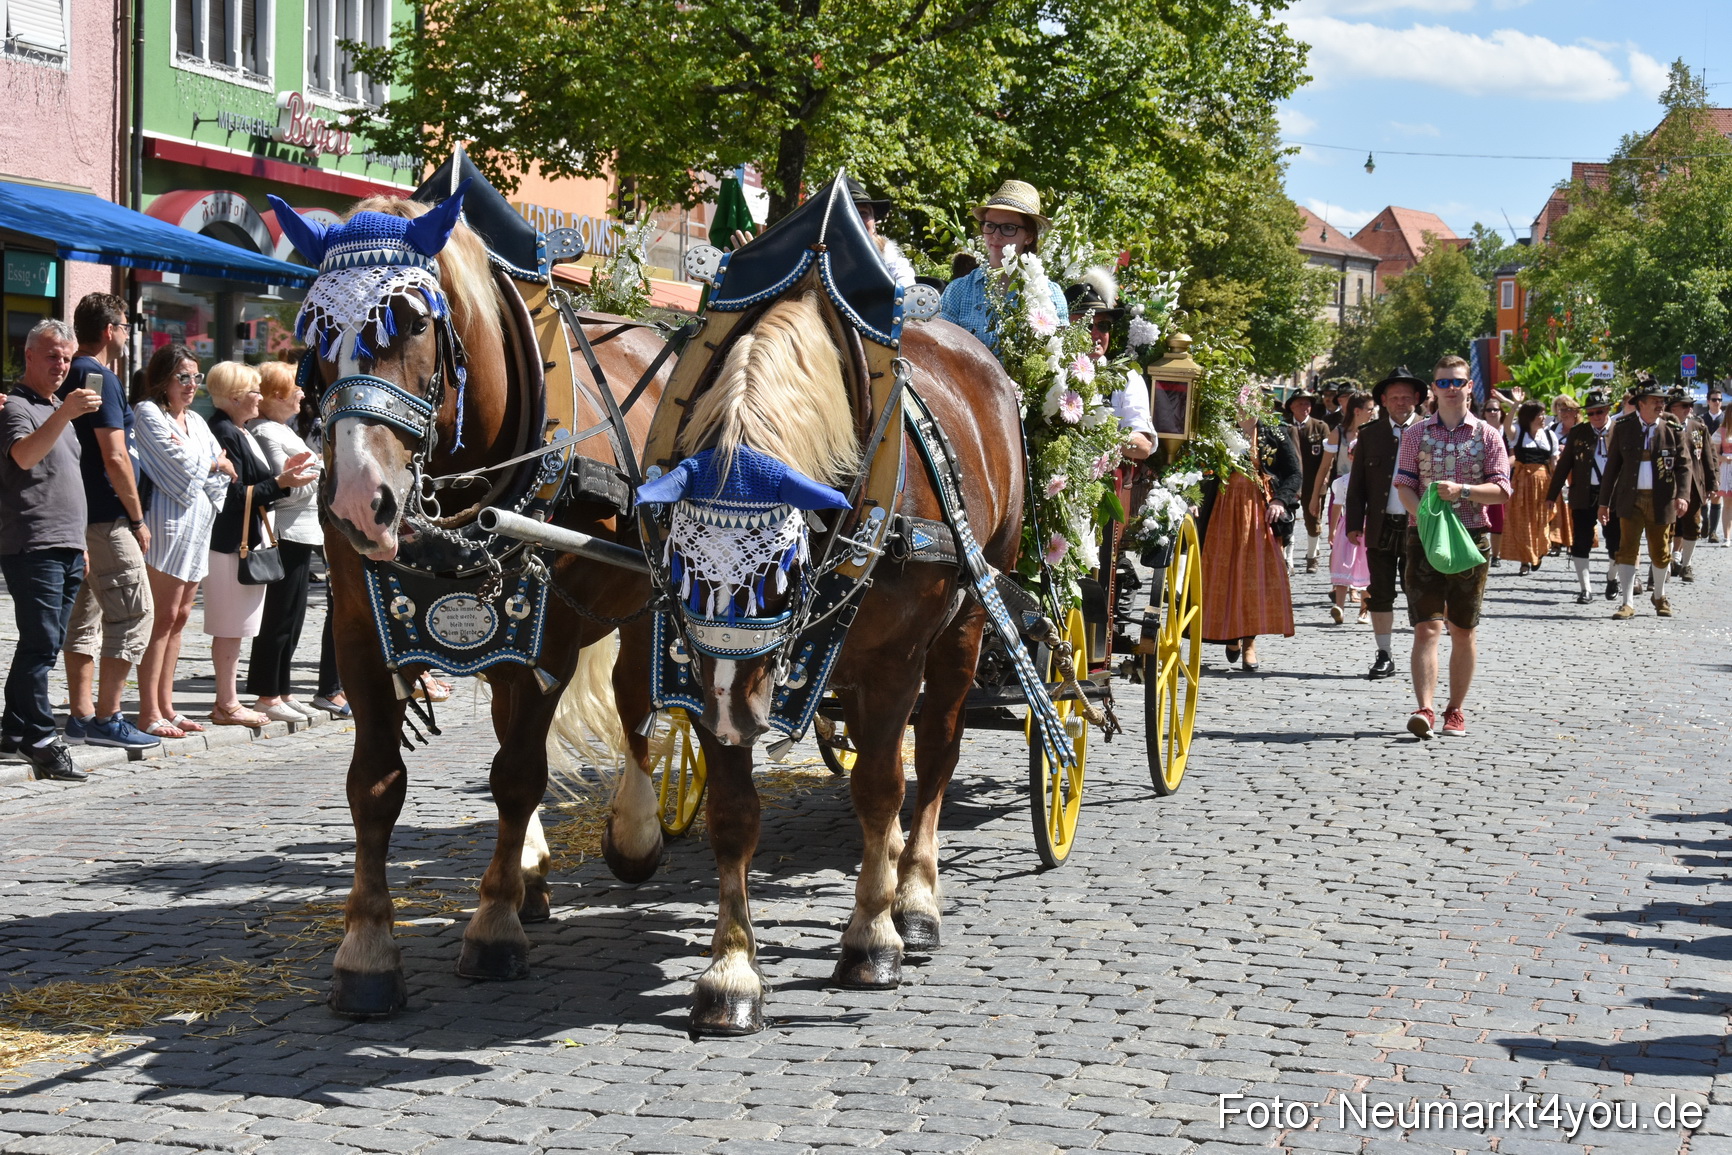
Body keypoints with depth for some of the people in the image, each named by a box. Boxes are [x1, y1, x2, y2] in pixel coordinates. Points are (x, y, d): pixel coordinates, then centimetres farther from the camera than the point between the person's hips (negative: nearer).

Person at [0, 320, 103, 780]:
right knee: (41, 644, -13)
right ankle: (41, 741, -14)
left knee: (42, 645, 10)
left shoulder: (58, 408, 22)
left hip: (67, 549, 9)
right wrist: (64, 414, -40)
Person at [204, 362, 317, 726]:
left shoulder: (240, 432, 17)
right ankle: (227, 705, 0)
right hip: (231, 542, -10)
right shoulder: (224, 433, -15)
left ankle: (228, 701, 17)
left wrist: (283, 473, 12)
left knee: (234, 628, 12)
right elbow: (235, 495, -20)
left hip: (248, 539, 10)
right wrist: (280, 483, -18)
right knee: (230, 627, -5)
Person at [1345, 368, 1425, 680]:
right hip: (1381, 527, 3)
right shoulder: (1370, 434, 9)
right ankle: (1385, 656, 14)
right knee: (1380, 594, 6)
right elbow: (1357, 484, 10)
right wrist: (1354, 523, 3)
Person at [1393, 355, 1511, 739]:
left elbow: (1501, 490, -1)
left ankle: (1455, 710, 18)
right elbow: (1404, 486, 1)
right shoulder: (1416, 434, 8)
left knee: (1463, 631, 7)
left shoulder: (1487, 435, 6)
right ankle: (1424, 710, -19)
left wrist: (1462, 490, -18)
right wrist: (1425, 517, -17)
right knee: (1427, 627, -11)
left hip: (1472, 536, 1)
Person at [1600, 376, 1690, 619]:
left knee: (1660, 553, 10)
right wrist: (1604, 501, 5)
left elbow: (1684, 465, -1)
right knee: (1627, 549, -7)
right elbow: (1612, 465, 7)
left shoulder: (1673, 429, 1)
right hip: (1631, 499, 0)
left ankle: (1659, 596, 32)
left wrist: (1683, 495, -16)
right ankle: (1627, 604, -4)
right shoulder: (1623, 428, 2)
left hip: (1661, 500, 0)